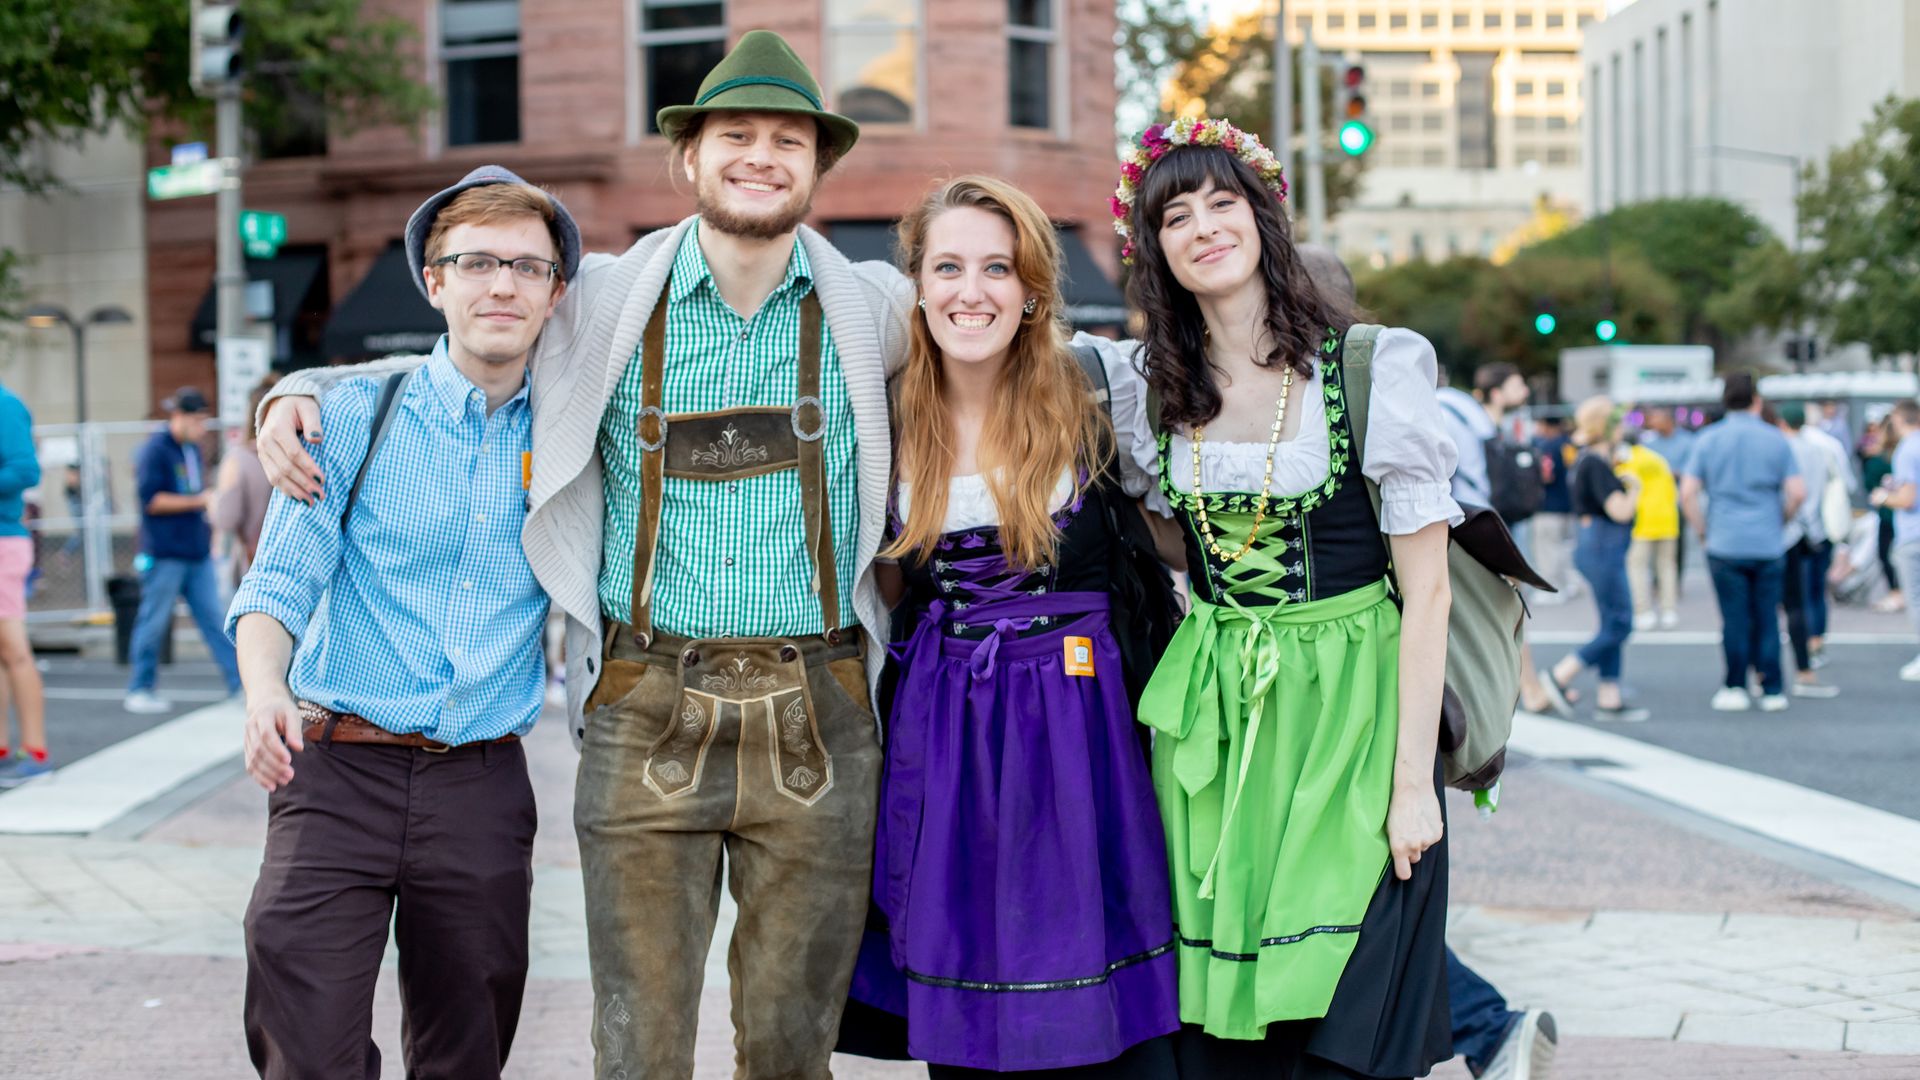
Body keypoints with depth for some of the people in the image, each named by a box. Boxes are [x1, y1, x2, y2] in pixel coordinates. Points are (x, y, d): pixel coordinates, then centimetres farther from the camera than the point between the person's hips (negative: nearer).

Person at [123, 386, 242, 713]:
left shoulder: (194, 450, 16)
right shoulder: (155, 451, -9)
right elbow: (150, 499, -17)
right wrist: (199, 500, -16)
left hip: (198, 553, 7)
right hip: (165, 554, -7)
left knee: (215, 619, 4)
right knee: (154, 622, 0)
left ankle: (241, 683, 2)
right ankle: (140, 690, 10)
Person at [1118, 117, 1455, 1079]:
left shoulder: (1374, 366, -7)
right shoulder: (1158, 388, 7)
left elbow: (1426, 588, -8)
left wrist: (1414, 780, -12)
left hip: (1350, 717, -4)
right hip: (1211, 727, 5)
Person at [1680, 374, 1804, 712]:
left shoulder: (1708, 440, 1)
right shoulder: (1776, 440, 1)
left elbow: (1687, 493, -4)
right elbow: (1798, 493, -4)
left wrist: (1702, 531, 8)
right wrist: (1779, 521, 13)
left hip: (1725, 545, 0)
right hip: (1769, 545, 0)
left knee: (1735, 619, 3)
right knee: (1767, 618, 5)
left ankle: (1735, 688, 5)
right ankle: (1772, 690, 7)